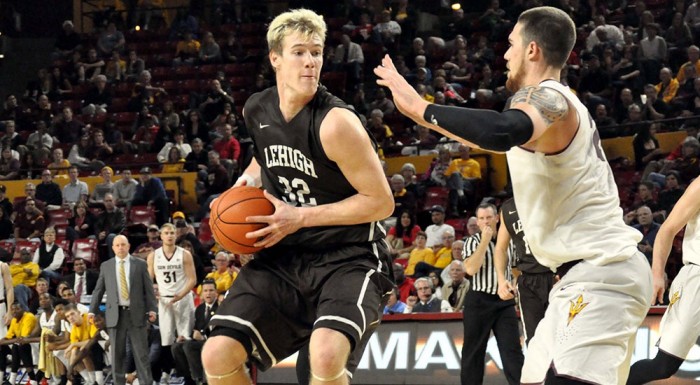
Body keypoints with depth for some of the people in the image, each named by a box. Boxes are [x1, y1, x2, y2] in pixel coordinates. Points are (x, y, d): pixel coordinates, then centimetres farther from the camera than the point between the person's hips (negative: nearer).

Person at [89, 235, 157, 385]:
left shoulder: (140, 265, 6)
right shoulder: (106, 266, 9)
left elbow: (148, 289, 5)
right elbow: (98, 291, 10)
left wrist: (151, 309, -4)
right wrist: (92, 311, 2)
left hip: (136, 314, -1)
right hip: (116, 315, 1)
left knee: (141, 353, -2)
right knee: (117, 354, 2)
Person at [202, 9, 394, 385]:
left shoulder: (335, 123, -20)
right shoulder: (256, 110, 1)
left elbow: (380, 202, -17)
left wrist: (300, 217, -19)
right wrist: (248, 181, 5)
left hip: (348, 258, -6)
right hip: (285, 255, 6)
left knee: (326, 354, -33)